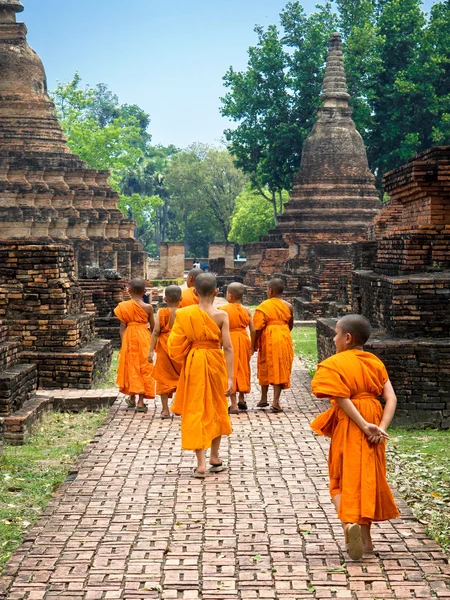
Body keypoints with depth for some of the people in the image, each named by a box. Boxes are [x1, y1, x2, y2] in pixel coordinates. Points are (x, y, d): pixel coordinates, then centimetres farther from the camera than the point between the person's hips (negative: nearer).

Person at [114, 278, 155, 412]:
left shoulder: (124, 306, -6)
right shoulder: (148, 307, -8)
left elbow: (122, 326, -6)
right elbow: (153, 327, -2)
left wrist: (123, 343, 0)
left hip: (129, 337, 1)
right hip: (144, 338, -1)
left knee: (131, 367, 14)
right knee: (144, 368, 5)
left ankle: (132, 399, 25)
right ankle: (140, 402, 2)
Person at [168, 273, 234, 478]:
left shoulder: (184, 314, -6)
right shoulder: (221, 315, -9)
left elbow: (176, 345, -5)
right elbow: (228, 347, -12)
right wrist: (230, 377, -9)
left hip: (193, 363, 0)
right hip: (216, 364, 0)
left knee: (196, 411, 4)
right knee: (216, 409, 18)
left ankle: (201, 464, -3)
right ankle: (214, 458, 30)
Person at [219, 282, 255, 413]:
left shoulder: (222, 309, -10)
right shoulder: (246, 311, 1)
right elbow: (253, 330, 1)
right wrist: (251, 346, 12)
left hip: (230, 340, -4)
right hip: (244, 340, 4)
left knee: (231, 370, 1)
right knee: (242, 369, 21)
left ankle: (234, 405, -3)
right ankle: (242, 400, 32)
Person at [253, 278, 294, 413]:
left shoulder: (263, 306, -9)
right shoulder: (288, 306, 1)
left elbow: (258, 327, -13)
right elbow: (290, 325, 12)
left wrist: (254, 343, -4)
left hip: (268, 339, -2)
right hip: (284, 339, 2)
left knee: (265, 368, 16)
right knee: (280, 370, 3)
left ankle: (264, 399, 26)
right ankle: (276, 402, -6)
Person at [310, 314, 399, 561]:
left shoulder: (334, 364, -11)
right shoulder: (375, 362, 5)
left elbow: (344, 400, -20)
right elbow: (391, 398, -5)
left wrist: (365, 427, -18)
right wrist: (381, 428, -12)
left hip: (348, 427, -5)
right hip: (374, 422, 5)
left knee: (343, 480, 7)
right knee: (368, 478, 16)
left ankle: (349, 523, -21)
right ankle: (365, 537, 23)